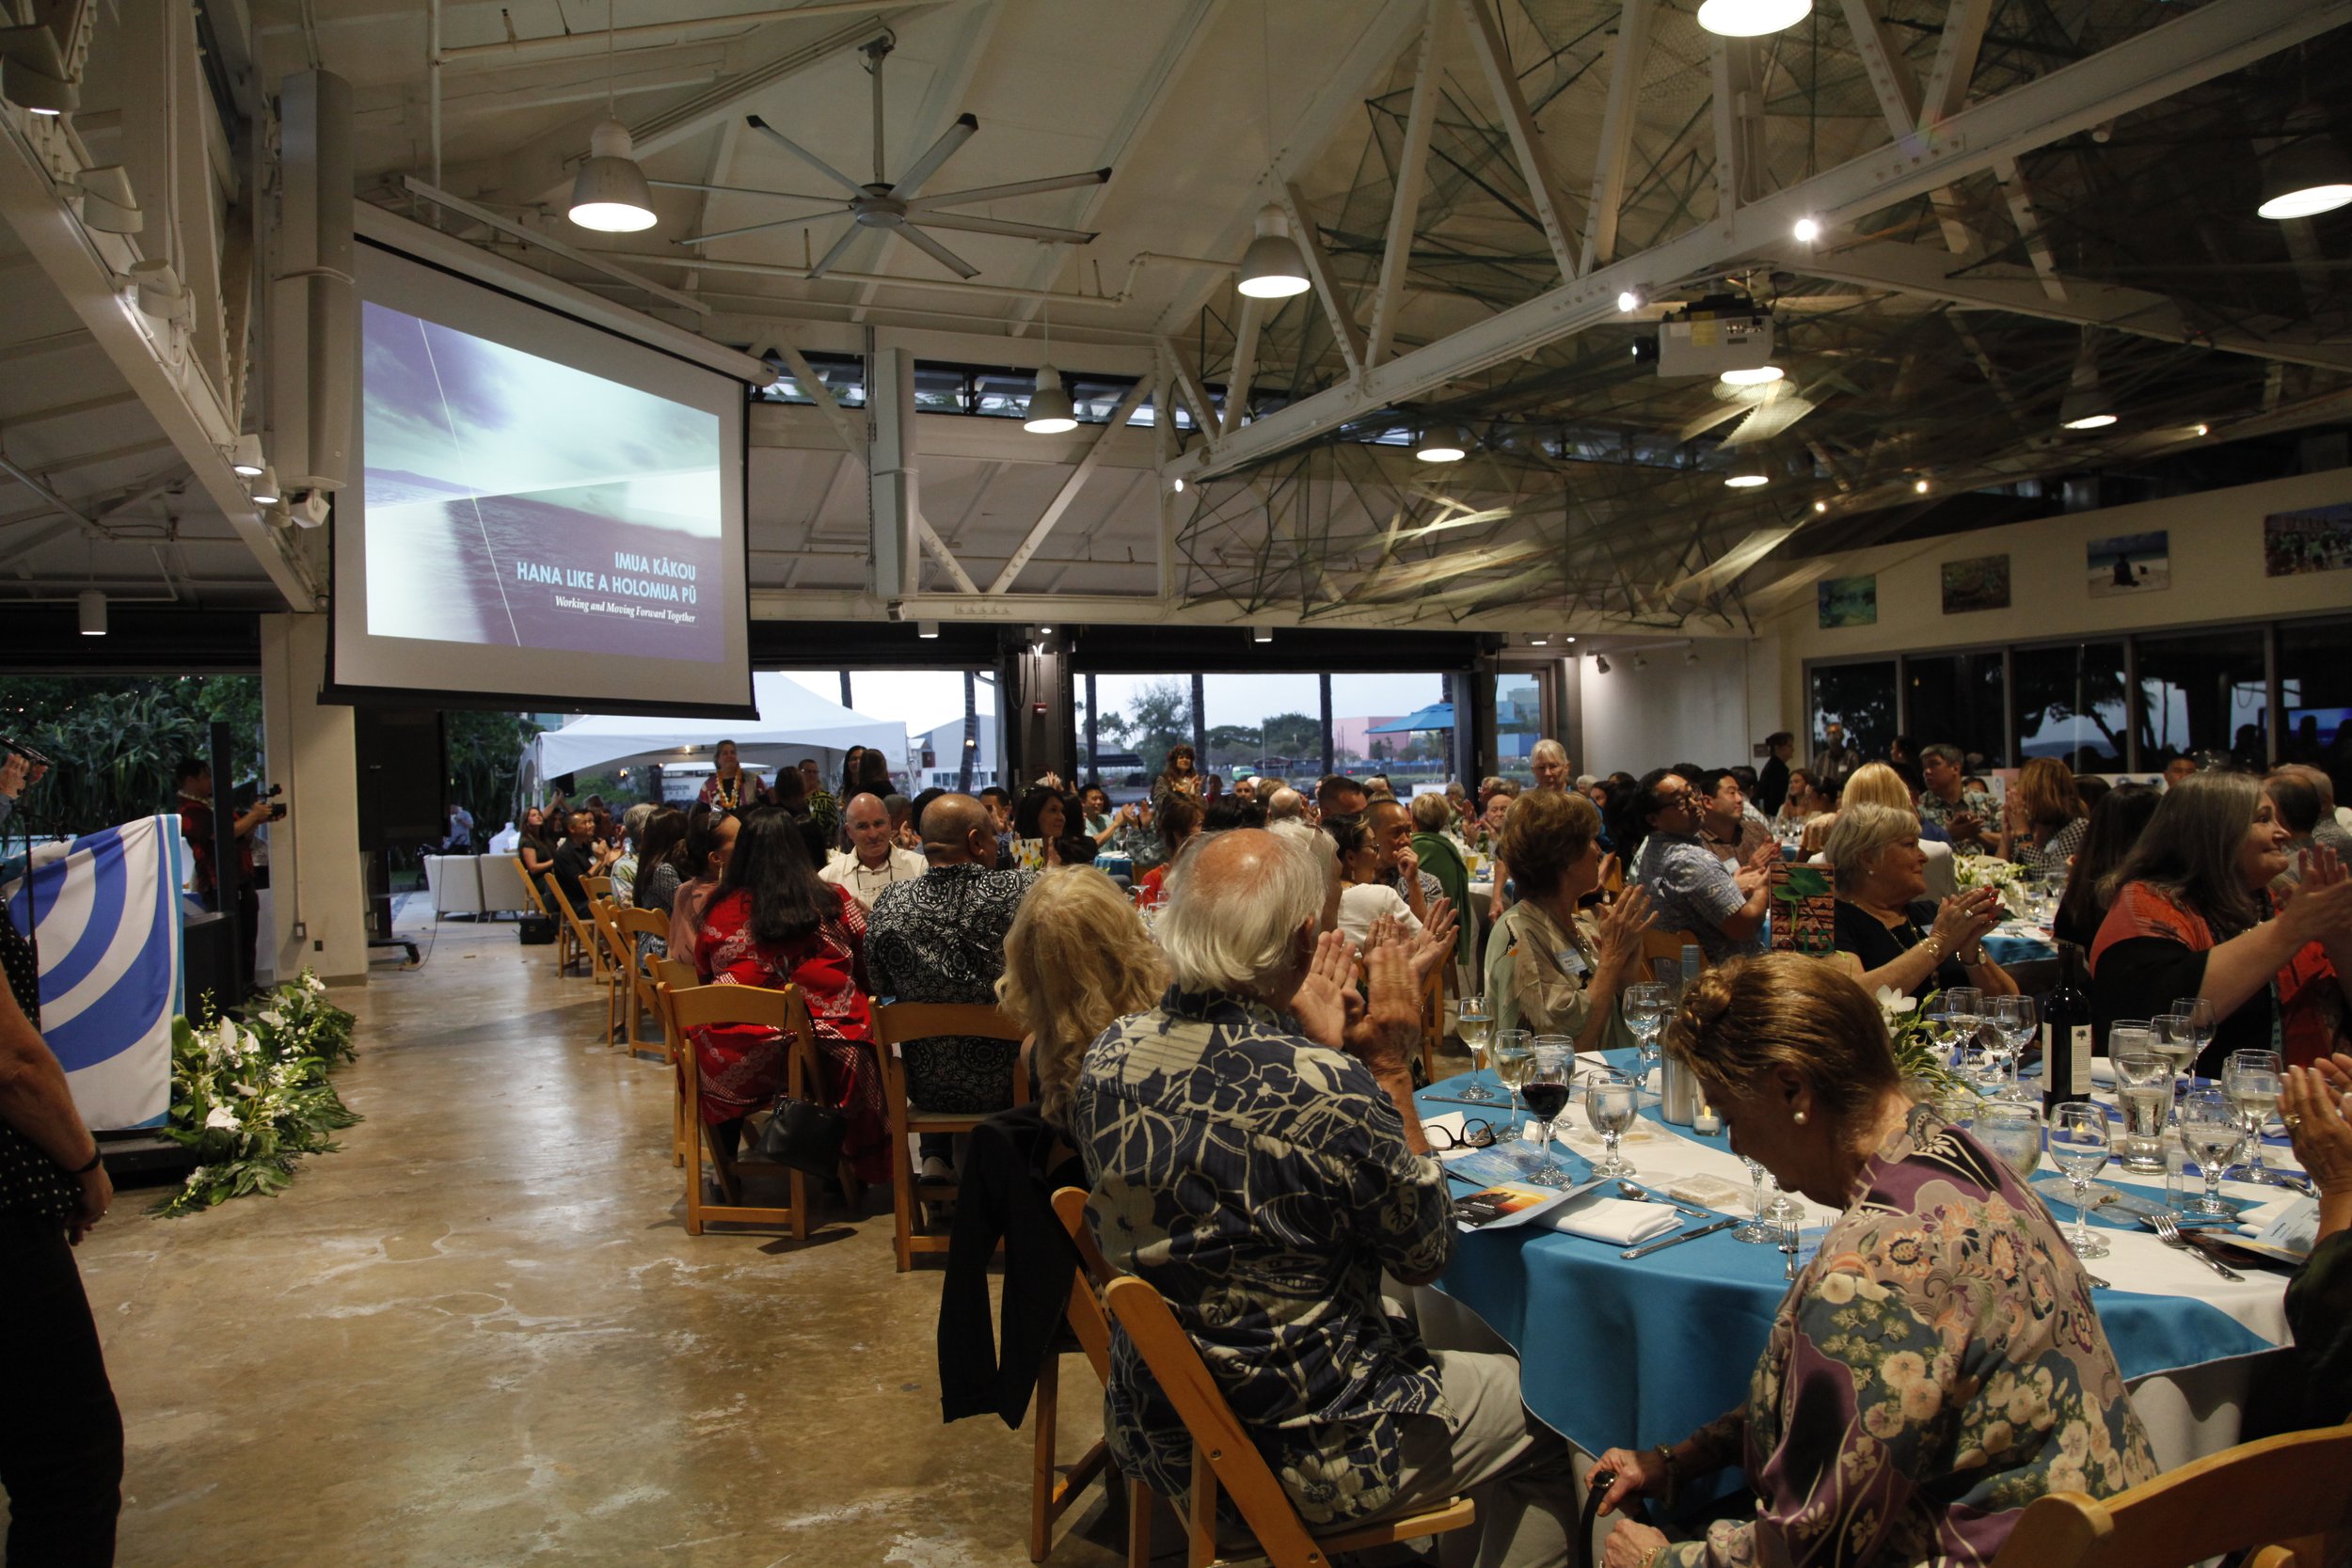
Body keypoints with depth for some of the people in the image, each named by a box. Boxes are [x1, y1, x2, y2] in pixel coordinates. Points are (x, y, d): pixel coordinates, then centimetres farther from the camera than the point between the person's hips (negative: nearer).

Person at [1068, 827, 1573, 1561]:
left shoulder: (1110, 1055, -10)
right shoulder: (1326, 1090, -30)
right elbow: (1426, 1253, -12)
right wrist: (1390, 1070, -9)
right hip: (1302, 1454, -7)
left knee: (1429, 1336, 30)